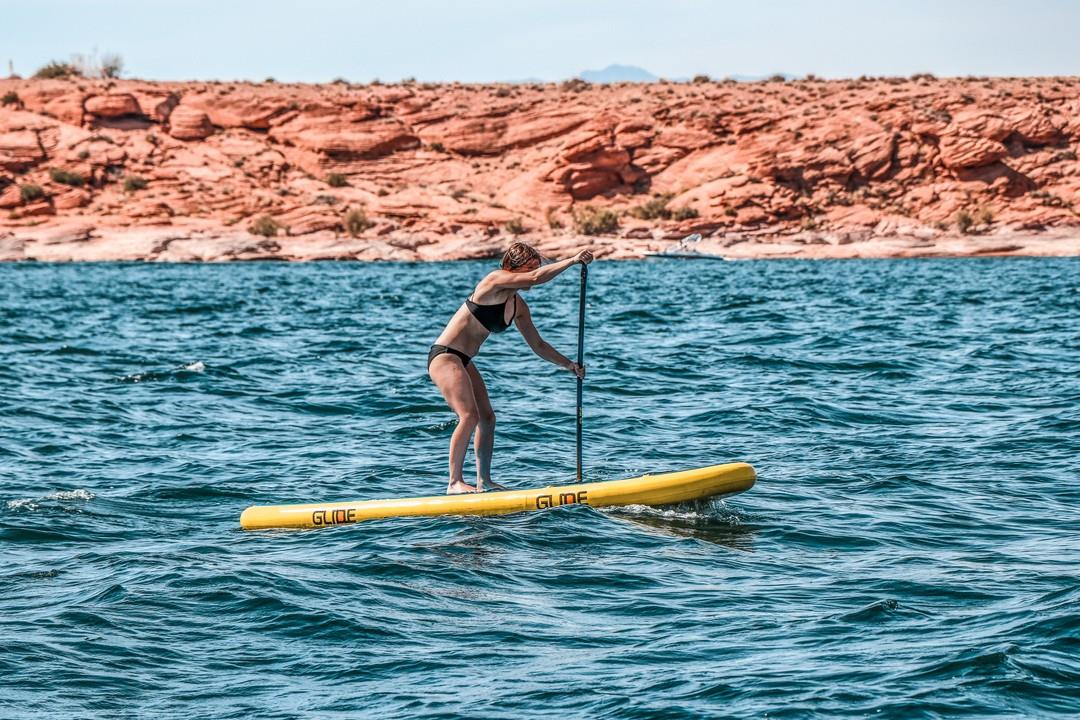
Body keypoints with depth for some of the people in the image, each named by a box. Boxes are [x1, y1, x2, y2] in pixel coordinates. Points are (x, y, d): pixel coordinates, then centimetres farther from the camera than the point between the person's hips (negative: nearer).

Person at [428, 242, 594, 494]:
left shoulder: (519, 306, 11)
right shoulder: (495, 280, -15)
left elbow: (537, 345, 17)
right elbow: (536, 278, -29)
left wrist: (569, 364, 8)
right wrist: (573, 260, -26)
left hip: (463, 361, 10)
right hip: (444, 356, -10)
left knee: (487, 417, 7)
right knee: (470, 416, -19)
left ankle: (483, 480, 14)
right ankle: (455, 482, -16)